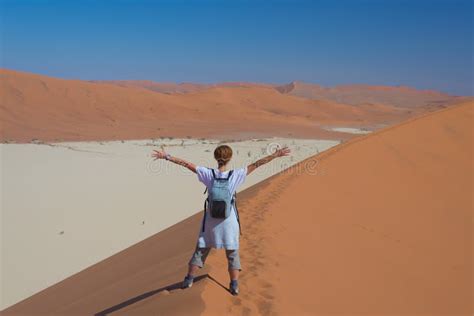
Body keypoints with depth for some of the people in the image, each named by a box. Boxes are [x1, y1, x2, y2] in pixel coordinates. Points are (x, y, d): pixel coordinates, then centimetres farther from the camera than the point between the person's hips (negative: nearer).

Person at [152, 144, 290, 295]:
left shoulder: (208, 174, -15)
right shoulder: (236, 175, -17)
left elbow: (186, 164, -12)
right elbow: (256, 164, -15)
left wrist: (166, 156, -7)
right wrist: (276, 155, -12)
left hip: (210, 220, 1)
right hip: (229, 221, -1)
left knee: (201, 249, 18)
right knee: (232, 252, 14)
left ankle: (189, 279, 28)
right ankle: (234, 285, 17)